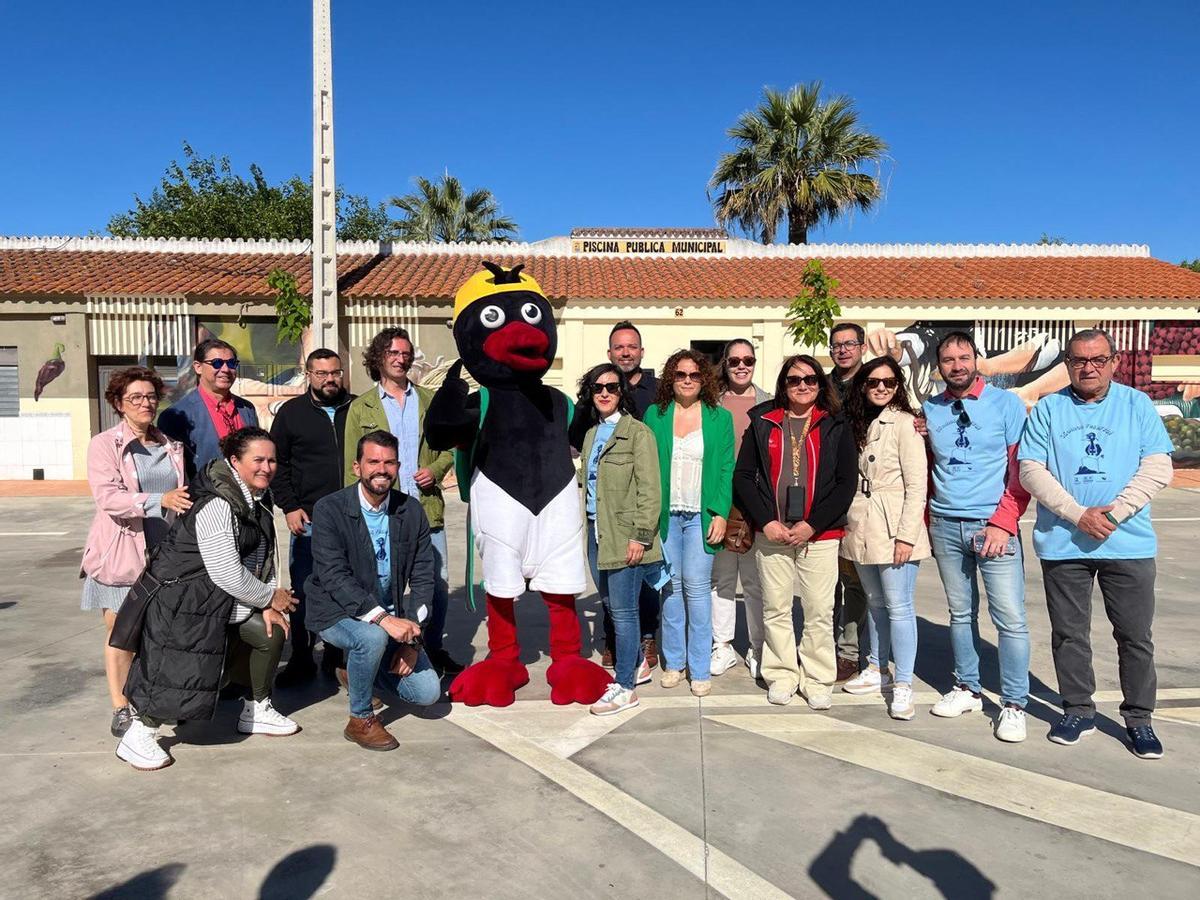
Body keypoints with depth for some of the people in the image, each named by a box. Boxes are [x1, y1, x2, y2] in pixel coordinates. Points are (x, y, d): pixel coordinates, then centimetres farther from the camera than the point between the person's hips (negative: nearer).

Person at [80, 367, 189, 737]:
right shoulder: (104, 444, -3)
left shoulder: (171, 446, 12)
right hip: (121, 553, -4)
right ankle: (121, 710, 10)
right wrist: (160, 501, -29)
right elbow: (107, 496, -16)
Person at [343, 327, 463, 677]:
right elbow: (352, 466, 4)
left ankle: (434, 648, 23)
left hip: (427, 508, 2)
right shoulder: (361, 407, 5)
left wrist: (435, 470, -5)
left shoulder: (429, 400, 12)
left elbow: (448, 447, 15)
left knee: (439, 584, 5)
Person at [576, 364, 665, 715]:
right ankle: (637, 664, 33)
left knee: (623, 610, -4)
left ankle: (624, 687, 6)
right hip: (596, 532, 8)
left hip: (625, 536, -8)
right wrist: (589, 527, 13)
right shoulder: (591, 435, 16)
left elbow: (649, 489, -12)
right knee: (611, 606, 15)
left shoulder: (638, 433, -7)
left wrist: (641, 537, -17)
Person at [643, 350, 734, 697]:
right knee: (671, 586, 5)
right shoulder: (655, 415, 8)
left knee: (697, 587, -5)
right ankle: (673, 662, 17)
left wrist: (721, 513, -7)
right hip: (664, 514, 2)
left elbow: (726, 469, 2)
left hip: (701, 515, -1)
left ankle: (700, 668, 5)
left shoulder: (720, 418, 5)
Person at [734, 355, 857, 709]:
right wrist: (766, 521, -7)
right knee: (775, 608, 7)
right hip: (771, 531, 1)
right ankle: (781, 676, 20)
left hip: (820, 534, -1)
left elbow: (846, 482, -1)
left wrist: (812, 525, -10)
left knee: (819, 610, 3)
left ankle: (818, 680, 15)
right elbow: (743, 475, 4)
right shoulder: (762, 423, 7)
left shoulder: (836, 426, 4)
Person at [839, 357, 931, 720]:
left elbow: (917, 485, -13)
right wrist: (849, 522, 8)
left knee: (898, 606, -4)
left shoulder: (904, 422, -9)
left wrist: (906, 535, -17)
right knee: (875, 602, 16)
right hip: (862, 526, 7)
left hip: (893, 527, -7)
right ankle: (877, 670, 27)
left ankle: (903, 685, 4)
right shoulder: (860, 424, 13)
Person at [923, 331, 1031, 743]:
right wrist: (927, 524, 9)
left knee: (1010, 618, -4)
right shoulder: (929, 410, 8)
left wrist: (1002, 523, -12)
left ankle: (1013, 704, 8)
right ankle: (967, 688, 27)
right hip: (945, 525, 4)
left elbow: (1022, 471, -4)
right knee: (960, 613, 14)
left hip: (993, 526, -3)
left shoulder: (1006, 404, -2)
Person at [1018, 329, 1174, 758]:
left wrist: (1114, 513, -14)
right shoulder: (1047, 409, 4)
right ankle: (1078, 711, 25)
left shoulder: (1137, 405, 5)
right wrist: (1078, 515, -13)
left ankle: (1139, 718, 22)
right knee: (1069, 634, 10)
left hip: (1128, 543, 0)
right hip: (1062, 542, 0)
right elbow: (1031, 471, -3)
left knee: (1136, 636, 7)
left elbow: (1158, 468, -2)